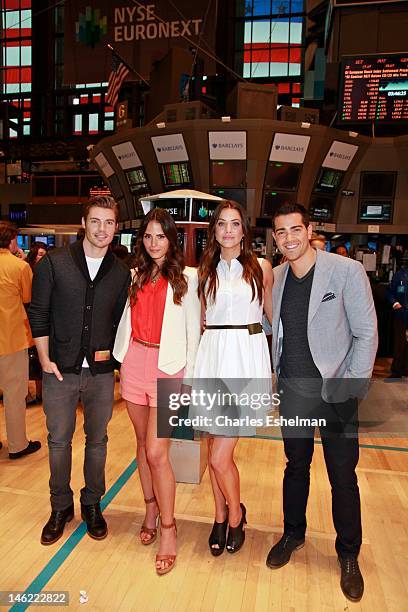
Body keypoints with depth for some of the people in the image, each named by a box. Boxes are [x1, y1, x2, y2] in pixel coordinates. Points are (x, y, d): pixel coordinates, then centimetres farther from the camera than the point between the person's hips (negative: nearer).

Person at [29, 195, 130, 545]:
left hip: (101, 372, 2)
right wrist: (45, 359, -5)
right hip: (60, 369, -1)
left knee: (97, 440, 14)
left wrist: (109, 350, -3)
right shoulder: (54, 263, -4)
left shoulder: (121, 273, 2)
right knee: (59, 440, 11)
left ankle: (92, 504, 34)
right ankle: (61, 507, 32)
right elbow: (38, 313, -1)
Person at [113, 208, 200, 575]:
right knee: (143, 442, 15)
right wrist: (120, 355, 0)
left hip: (168, 366, -4)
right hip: (134, 362, 5)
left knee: (156, 452, -5)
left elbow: (193, 330, -2)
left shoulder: (186, 277, -2)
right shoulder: (135, 275, 9)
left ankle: (168, 529, 14)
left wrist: (189, 377, -4)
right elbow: (128, 320, 11)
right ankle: (152, 509, 34)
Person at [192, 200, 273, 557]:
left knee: (219, 455, -3)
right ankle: (221, 517, 34)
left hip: (247, 357, -3)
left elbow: (272, 313, 13)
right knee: (216, 449, 11)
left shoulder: (261, 268, 3)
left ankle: (235, 515, 26)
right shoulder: (205, 270, 10)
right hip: (212, 356, 3)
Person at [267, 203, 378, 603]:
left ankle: (348, 554, 34)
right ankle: (293, 534, 42)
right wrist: (277, 379, 6)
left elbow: (366, 333, -10)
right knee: (295, 467, 20)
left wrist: (350, 389, -12)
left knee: (343, 478, 10)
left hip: (335, 393, -3)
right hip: (292, 390, 4)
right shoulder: (275, 277, 1)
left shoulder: (347, 271, -12)